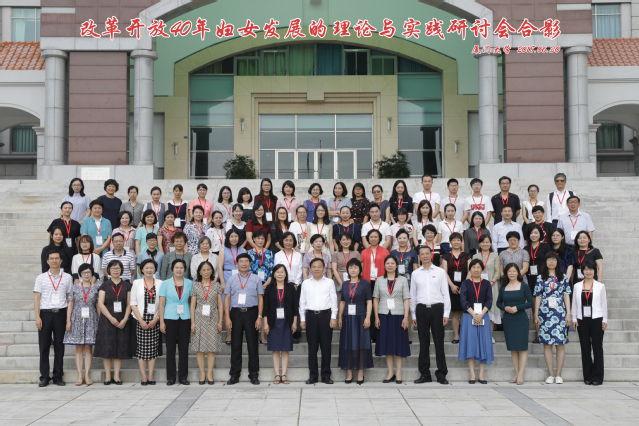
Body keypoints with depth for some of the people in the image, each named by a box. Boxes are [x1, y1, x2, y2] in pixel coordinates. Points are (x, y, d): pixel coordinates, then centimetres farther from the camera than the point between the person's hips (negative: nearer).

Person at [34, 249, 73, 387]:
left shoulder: (67, 277, 8)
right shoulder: (41, 278, 6)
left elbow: (70, 297, 9)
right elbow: (36, 298, 3)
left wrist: (69, 317, 2)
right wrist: (37, 317, -6)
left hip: (61, 313, 1)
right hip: (45, 313, 0)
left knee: (59, 345, 3)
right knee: (44, 346, 0)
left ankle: (58, 376, 11)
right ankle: (44, 377, 7)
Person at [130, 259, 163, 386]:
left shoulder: (160, 283, 5)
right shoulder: (136, 283, 4)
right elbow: (133, 304, 1)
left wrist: (156, 319, -8)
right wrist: (141, 321, -8)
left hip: (155, 321, 1)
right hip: (140, 321, -1)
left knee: (153, 348, 1)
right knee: (141, 348, -2)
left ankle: (150, 376, 5)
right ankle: (143, 377, 2)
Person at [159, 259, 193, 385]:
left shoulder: (189, 283, 8)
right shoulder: (166, 283, 4)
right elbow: (161, 303, 2)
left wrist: (192, 320, 3)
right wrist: (161, 321, -4)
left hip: (185, 318, 1)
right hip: (170, 318, -1)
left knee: (184, 348, 2)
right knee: (170, 348, 1)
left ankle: (183, 376, 10)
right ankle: (171, 377, 8)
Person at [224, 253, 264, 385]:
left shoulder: (256, 279, 7)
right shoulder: (231, 279, 9)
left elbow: (260, 298, 5)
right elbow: (227, 299, 7)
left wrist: (259, 317, -4)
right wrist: (227, 318, -2)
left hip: (251, 312, -1)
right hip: (236, 313, 1)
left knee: (252, 344, 2)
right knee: (235, 344, 4)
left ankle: (254, 374, 10)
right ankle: (234, 374, 11)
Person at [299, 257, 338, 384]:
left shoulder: (329, 282, 7)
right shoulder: (306, 283, 11)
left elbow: (334, 300, 6)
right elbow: (302, 302, 13)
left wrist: (333, 317, -1)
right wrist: (302, 319, 7)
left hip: (325, 315, -1)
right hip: (311, 315, 1)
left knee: (326, 346, 0)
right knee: (312, 346, 2)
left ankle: (326, 375, 8)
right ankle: (313, 375, 8)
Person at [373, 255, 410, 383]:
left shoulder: (403, 280, 5)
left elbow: (406, 299, 1)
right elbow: (375, 299, 8)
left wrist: (406, 317, -7)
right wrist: (376, 317, 0)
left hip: (398, 315, -1)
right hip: (384, 315, 1)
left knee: (398, 343, 1)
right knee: (387, 344, 3)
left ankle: (398, 372, 9)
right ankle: (390, 373, 10)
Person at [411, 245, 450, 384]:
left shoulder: (440, 272, 6)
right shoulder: (415, 274, 10)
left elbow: (446, 294, 5)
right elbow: (412, 296, 13)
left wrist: (446, 314, -2)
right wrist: (413, 315, 9)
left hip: (437, 308, -1)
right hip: (421, 309, 2)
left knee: (439, 342, -1)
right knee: (423, 343, 4)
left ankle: (441, 374, 7)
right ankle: (424, 374, 12)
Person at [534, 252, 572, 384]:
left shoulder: (563, 278, 9)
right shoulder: (540, 278, 9)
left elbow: (566, 296, 7)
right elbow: (538, 297, 8)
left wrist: (568, 314, 1)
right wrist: (536, 314, 4)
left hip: (560, 313, 0)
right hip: (545, 313, 0)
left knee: (560, 343, -2)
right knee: (547, 344, 0)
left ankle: (558, 374, 3)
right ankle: (550, 374, 5)